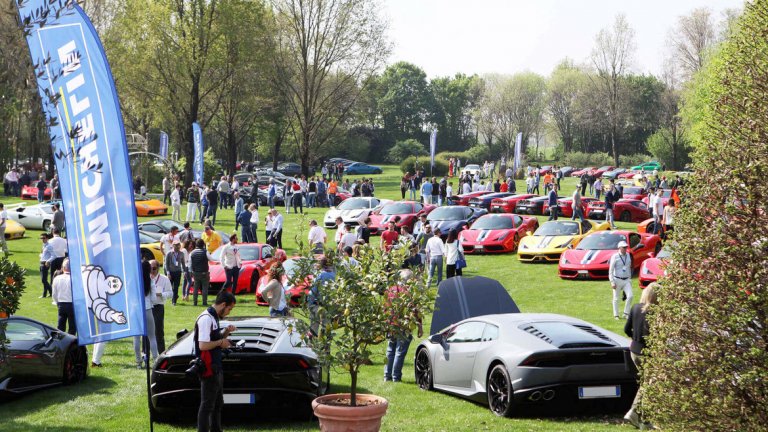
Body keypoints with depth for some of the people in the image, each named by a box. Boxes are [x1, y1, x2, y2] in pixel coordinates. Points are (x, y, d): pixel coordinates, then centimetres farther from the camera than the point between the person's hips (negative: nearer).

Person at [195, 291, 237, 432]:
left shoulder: (214, 318, 12)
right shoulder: (206, 319, -20)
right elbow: (203, 345, -27)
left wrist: (226, 332, 6)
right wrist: (221, 342, -15)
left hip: (216, 368, 10)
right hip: (208, 370, -10)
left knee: (218, 404, 19)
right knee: (207, 405, -5)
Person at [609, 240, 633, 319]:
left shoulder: (628, 256, 7)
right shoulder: (615, 257, -9)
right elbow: (611, 270, -9)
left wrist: (630, 279, 15)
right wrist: (612, 282, -15)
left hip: (627, 280, 4)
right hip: (617, 280, -4)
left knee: (630, 296, -11)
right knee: (616, 299, 4)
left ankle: (626, 313, 1)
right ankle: (616, 315, 15)